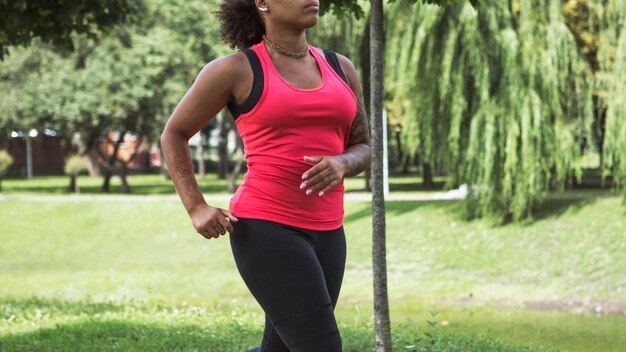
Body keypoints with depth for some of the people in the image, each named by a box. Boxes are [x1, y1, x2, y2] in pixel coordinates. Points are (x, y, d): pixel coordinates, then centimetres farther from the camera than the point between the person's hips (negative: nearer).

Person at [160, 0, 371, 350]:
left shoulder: (340, 68, 11)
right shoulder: (235, 69, -3)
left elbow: (362, 149, 16)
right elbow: (173, 134, 7)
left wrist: (340, 164, -9)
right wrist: (197, 209, -8)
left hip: (323, 235, 7)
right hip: (265, 231, -7)